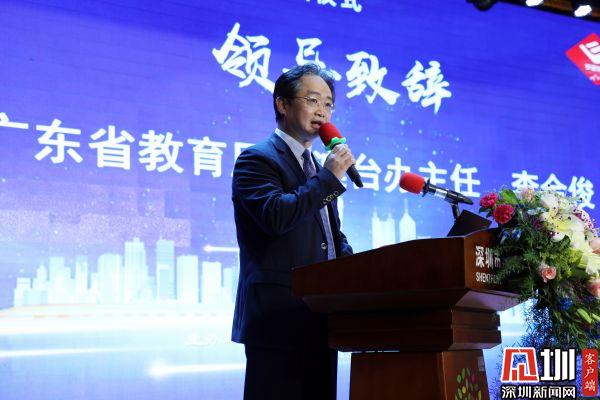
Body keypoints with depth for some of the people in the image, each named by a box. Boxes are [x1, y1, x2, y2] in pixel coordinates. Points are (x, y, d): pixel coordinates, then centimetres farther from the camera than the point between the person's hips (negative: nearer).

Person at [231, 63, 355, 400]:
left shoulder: (317, 168, 21)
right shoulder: (257, 159, -5)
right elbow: (276, 216, -23)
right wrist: (329, 178, -15)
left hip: (320, 318, 8)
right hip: (279, 319, -8)